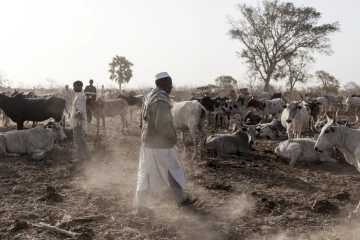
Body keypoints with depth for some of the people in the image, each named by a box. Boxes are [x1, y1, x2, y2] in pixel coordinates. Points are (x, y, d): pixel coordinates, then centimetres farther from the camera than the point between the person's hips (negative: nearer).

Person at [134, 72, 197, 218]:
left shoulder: (149, 97, 11)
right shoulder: (161, 99, -19)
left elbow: (142, 120, 17)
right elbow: (162, 124, -25)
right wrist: (173, 137, -12)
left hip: (147, 141, 9)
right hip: (160, 144, -9)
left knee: (145, 174, 12)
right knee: (172, 171, 6)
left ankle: (140, 206, 18)